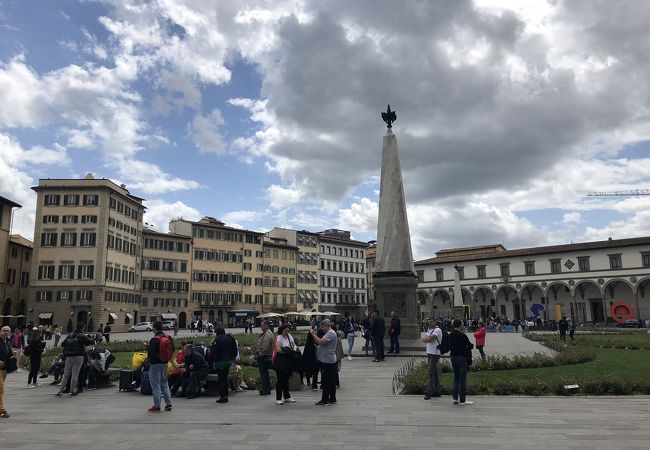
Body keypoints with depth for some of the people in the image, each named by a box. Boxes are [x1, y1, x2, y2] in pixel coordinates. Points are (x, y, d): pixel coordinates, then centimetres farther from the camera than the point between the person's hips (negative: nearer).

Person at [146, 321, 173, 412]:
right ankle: (168, 404, 18)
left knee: (156, 385, 3)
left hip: (155, 364, -7)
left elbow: (150, 353, -21)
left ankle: (157, 406, 7)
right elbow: (172, 350, 9)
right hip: (165, 363, 7)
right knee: (164, 384, 17)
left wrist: (147, 347, -2)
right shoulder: (168, 337, 2)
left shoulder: (154, 340, -19)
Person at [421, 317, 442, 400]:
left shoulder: (437, 330, -11)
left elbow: (428, 339, -21)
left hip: (435, 354, -9)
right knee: (434, 373, 13)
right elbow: (424, 339, 7)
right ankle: (437, 391, 19)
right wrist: (428, 338, -12)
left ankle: (429, 392, -6)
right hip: (429, 353, 9)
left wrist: (426, 338, -1)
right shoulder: (429, 330, 18)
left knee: (431, 373, -9)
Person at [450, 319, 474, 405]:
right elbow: (470, 346, -8)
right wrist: (466, 348, 10)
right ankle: (462, 400, 2)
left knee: (456, 377, 16)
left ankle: (455, 398, 15)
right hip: (461, 357, -7)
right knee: (462, 378, -1)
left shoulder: (450, 335, 7)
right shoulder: (462, 335, -15)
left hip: (453, 357, 7)